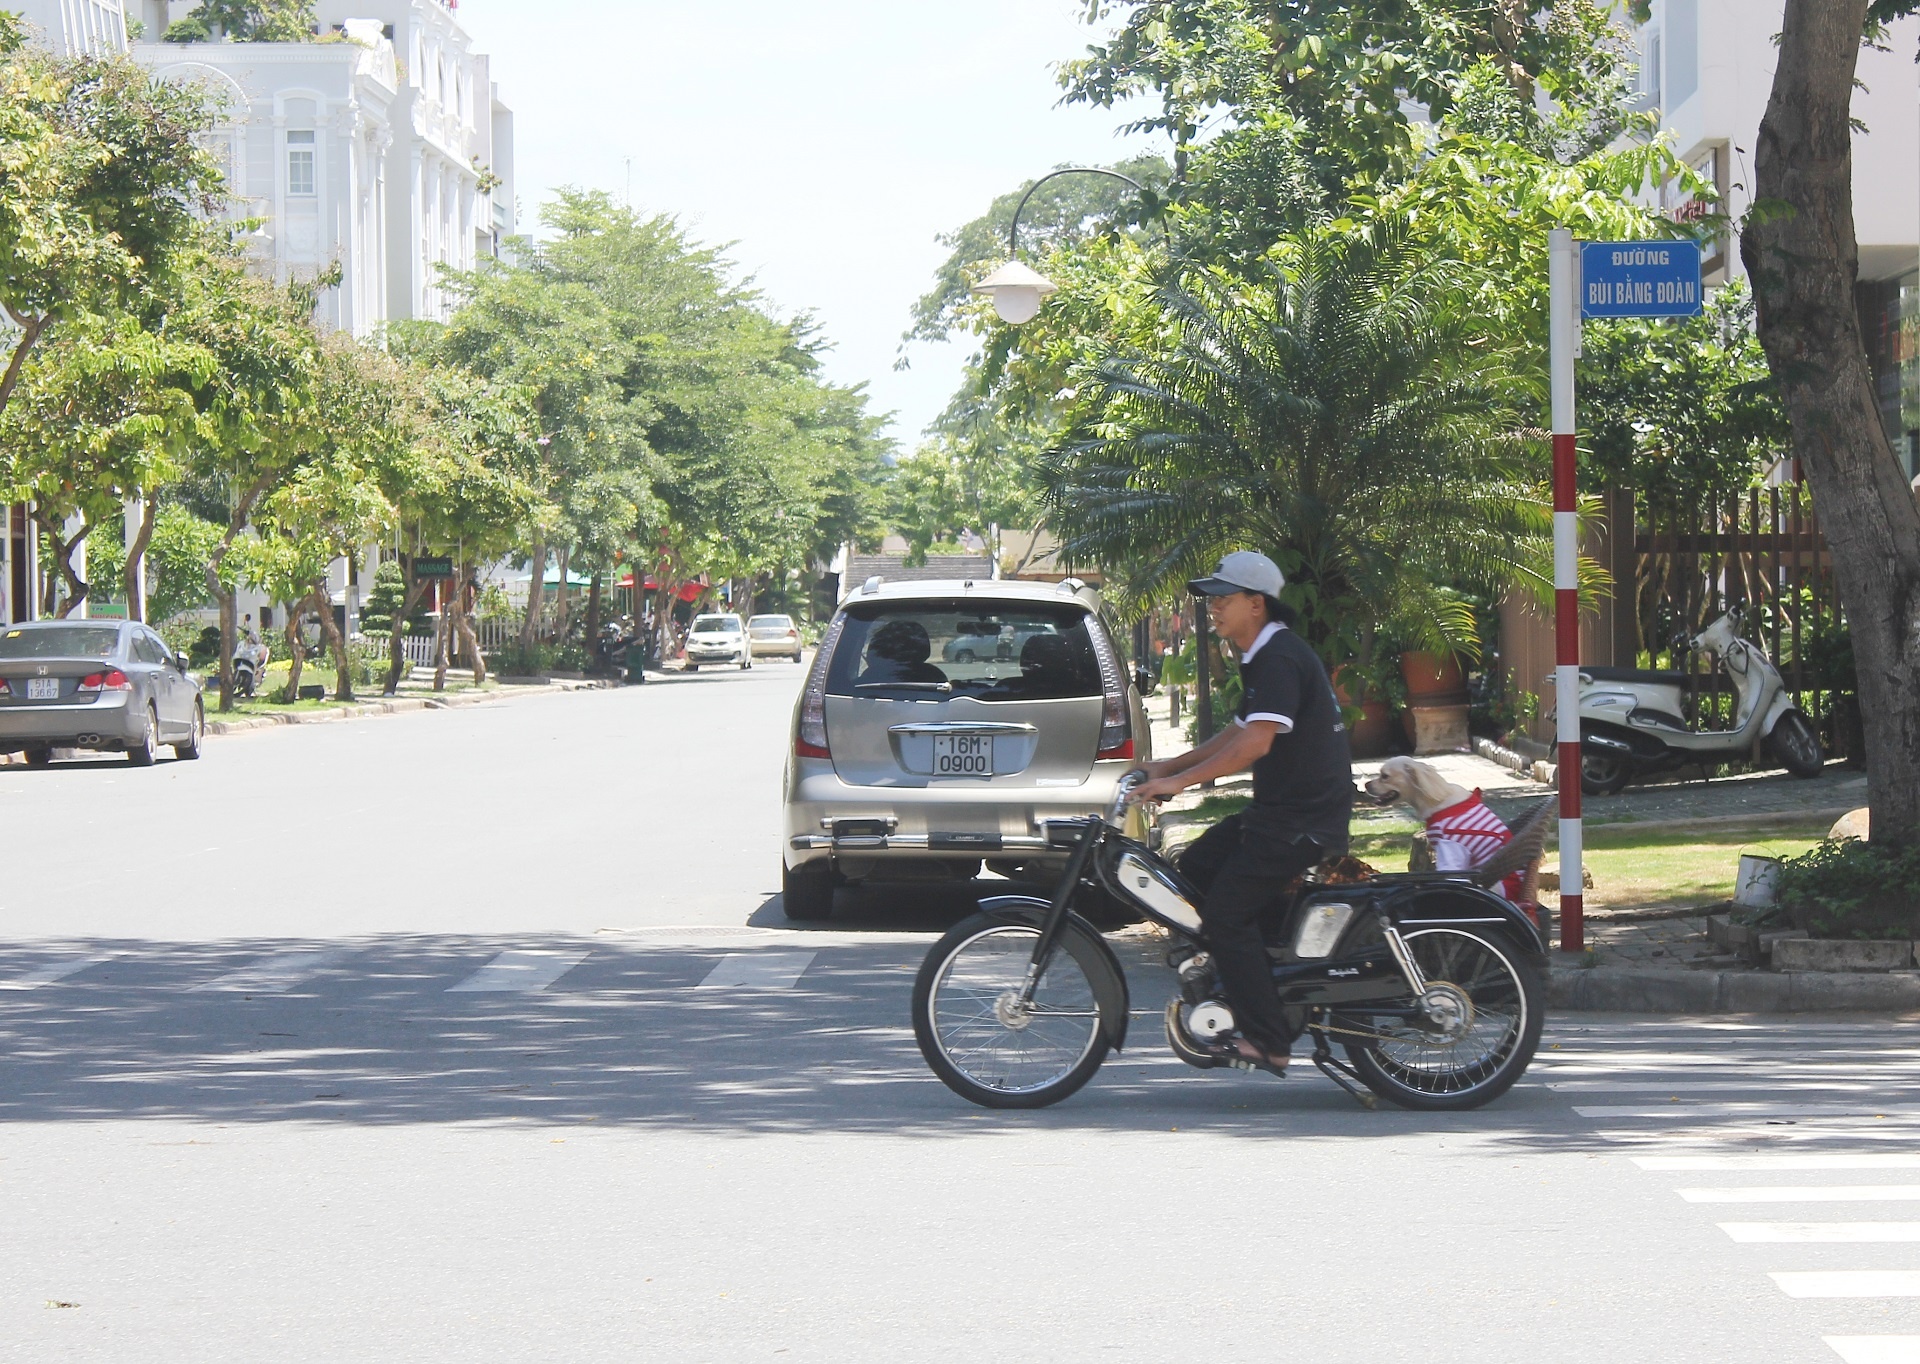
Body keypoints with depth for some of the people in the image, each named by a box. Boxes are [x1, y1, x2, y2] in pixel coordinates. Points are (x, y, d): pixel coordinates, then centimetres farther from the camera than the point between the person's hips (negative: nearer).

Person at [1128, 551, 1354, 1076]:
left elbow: (1256, 742, -30)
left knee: (1226, 915, -13)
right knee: (1194, 869, 14)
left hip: (1301, 823, -11)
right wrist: (1170, 766, 24)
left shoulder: (1280, 658, -18)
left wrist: (1179, 781, -29)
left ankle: (1267, 1041, -11)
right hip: (1277, 811, 11)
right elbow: (1240, 733, 28)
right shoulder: (1264, 658, 16)